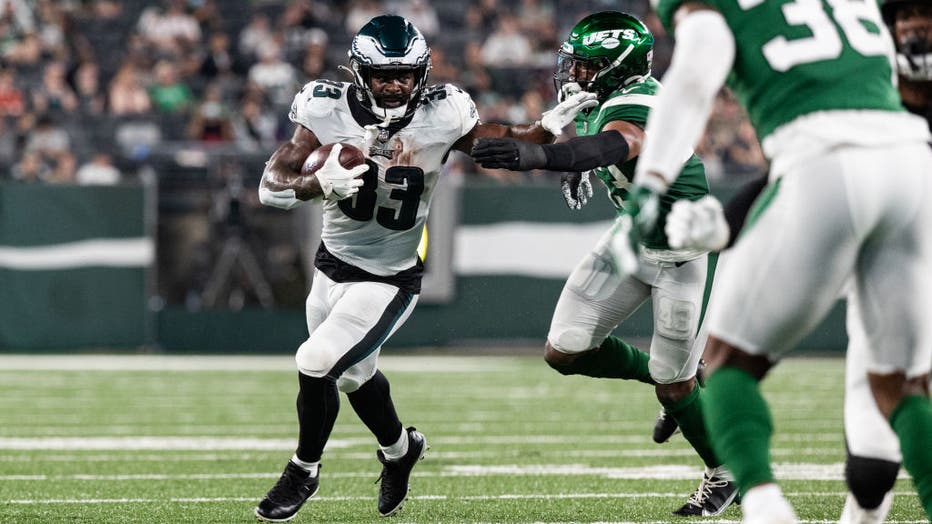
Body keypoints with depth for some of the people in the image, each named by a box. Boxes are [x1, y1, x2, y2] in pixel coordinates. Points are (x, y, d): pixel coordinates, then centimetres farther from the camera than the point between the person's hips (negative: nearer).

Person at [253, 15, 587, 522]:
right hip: (333, 265, 3)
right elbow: (271, 186, -20)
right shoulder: (328, 111, -17)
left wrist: (547, 127, -18)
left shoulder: (440, 117, -18)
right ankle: (399, 448, 52)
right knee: (355, 374, 21)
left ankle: (304, 470, 11)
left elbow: (497, 142, 0)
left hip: (390, 279, -3)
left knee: (316, 364, -15)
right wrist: (318, 185, -39)